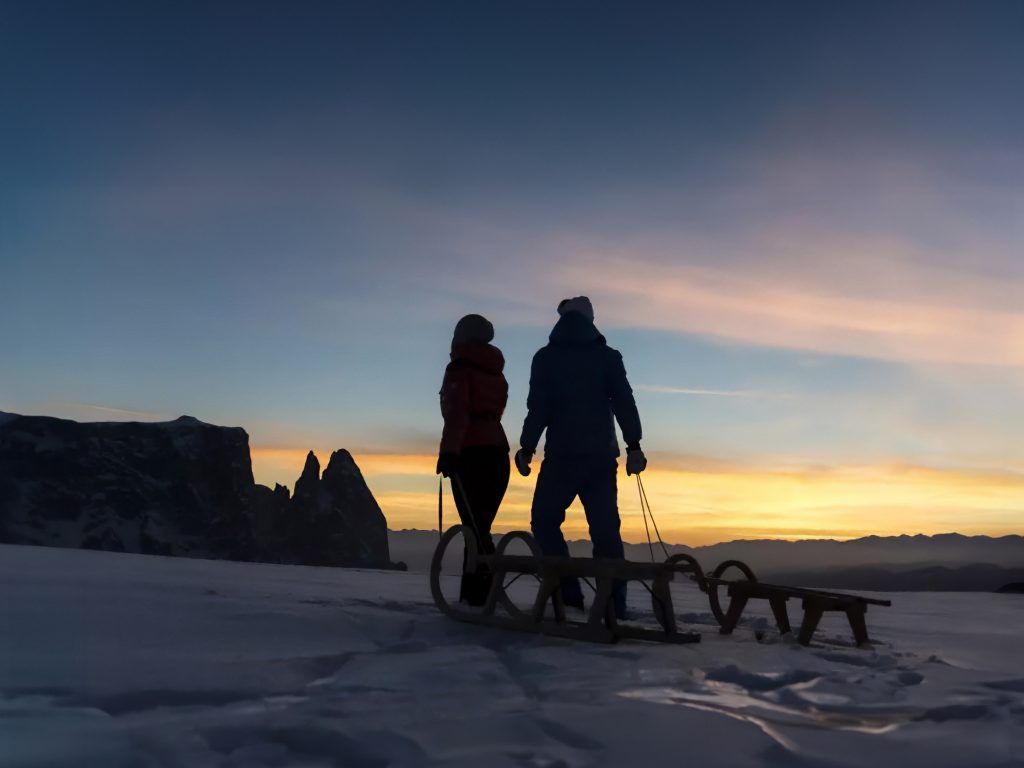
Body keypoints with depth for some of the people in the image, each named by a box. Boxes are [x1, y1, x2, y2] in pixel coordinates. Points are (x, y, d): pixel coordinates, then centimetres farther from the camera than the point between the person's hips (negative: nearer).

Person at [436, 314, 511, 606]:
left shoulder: (460, 368, -1)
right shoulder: (496, 373, 19)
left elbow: (457, 412, -15)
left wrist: (449, 451, -22)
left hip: (471, 454, -7)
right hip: (497, 452, 7)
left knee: (475, 530, -11)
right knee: (479, 529, 10)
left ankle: (480, 599, -16)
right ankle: (473, 595, 12)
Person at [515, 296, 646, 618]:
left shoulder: (545, 358, 3)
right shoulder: (608, 356, 7)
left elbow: (538, 407, -5)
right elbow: (624, 402, -3)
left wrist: (527, 449, -1)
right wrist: (633, 446, -5)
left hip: (561, 456, -2)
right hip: (601, 457, 2)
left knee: (545, 521, 11)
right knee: (605, 530, 5)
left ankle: (569, 593, -1)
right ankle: (614, 604, 1)